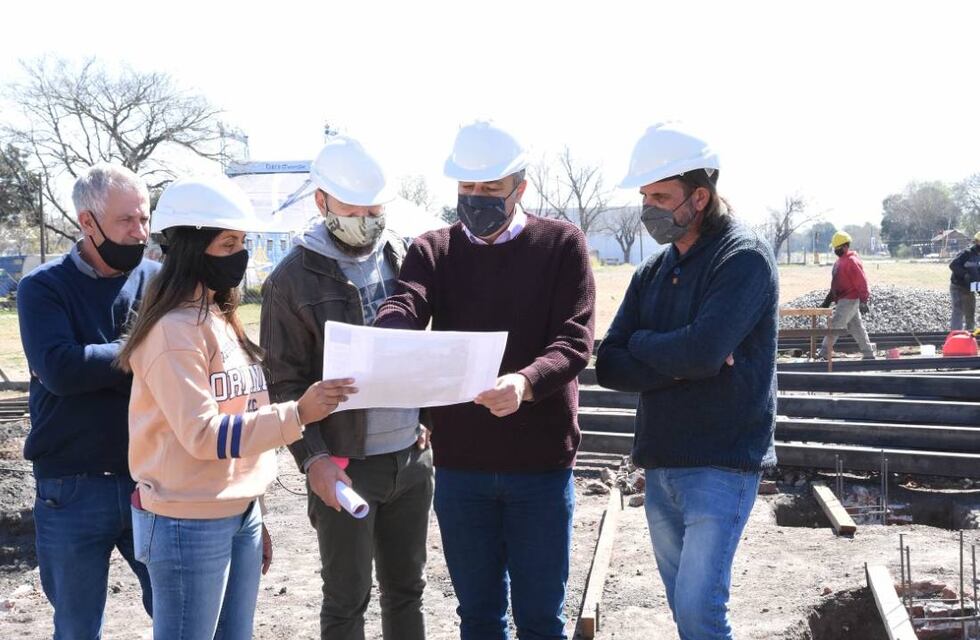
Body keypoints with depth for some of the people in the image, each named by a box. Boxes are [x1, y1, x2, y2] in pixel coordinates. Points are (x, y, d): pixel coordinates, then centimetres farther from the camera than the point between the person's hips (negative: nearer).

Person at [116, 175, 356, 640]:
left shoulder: (220, 319, 12)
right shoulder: (174, 330, -15)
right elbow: (202, 435, -21)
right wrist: (296, 415, -28)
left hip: (240, 515, 8)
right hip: (189, 523, -8)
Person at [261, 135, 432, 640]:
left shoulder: (401, 258, 8)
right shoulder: (293, 279, -7)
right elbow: (285, 382, -8)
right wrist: (313, 458, -17)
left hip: (412, 458, 5)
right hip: (344, 466, -4)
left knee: (406, 588, 15)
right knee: (347, 598, 6)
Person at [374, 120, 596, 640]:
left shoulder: (561, 244, -2)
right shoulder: (432, 250, 5)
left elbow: (574, 340, -13)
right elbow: (401, 309, -14)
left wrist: (526, 382, -33)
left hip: (541, 462, -2)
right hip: (459, 464, 2)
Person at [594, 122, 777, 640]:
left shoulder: (744, 257, -9)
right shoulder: (652, 273, 11)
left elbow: (702, 350, -23)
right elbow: (609, 367, 3)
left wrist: (641, 344, -4)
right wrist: (680, 363, -14)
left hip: (722, 465, -7)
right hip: (660, 465, 7)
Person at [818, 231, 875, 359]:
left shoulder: (852, 261, -15)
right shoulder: (840, 261, 15)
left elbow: (862, 282, -19)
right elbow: (836, 284, 22)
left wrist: (863, 301, -22)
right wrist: (828, 300, 19)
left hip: (849, 301, -10)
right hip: (843, 300, 10)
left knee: (834, 325, -11)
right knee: (857, 328, 13)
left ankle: (823, 354, -11)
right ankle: (869, 354, 19)